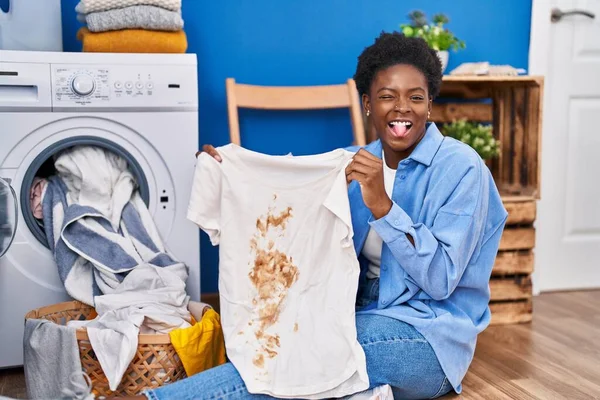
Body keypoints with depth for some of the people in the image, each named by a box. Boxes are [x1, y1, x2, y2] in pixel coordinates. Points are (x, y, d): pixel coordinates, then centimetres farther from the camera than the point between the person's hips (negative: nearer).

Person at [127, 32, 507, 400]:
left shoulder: (459, 166, -10)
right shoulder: (357, 164, 7)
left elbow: (441, 279, -17)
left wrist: (382, 205, -28)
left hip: (429, 339, -6)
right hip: (365, 321, 6)